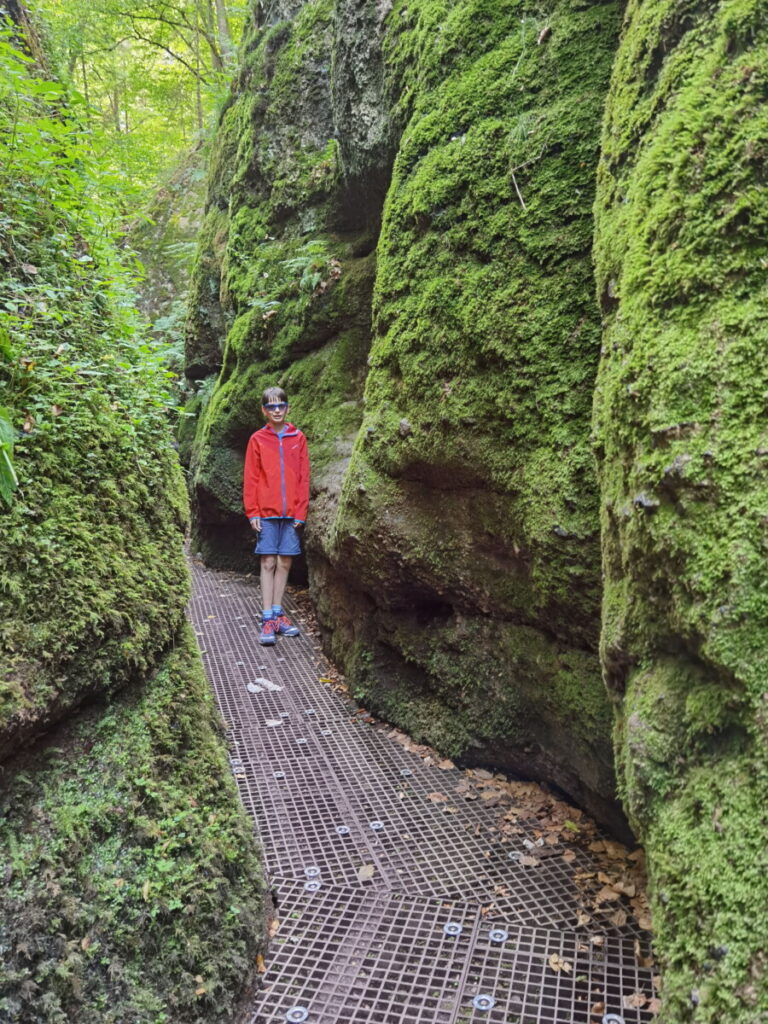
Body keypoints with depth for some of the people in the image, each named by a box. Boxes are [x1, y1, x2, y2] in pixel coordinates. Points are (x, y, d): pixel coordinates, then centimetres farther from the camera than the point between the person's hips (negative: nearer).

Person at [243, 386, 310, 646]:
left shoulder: (298, 438, 6)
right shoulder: (257, 439, 3)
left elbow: (304, 477, 5)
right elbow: (250, 479, 2)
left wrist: (301, 511, 0)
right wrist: (252, 512, -4)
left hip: (292, 513, 2)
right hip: (267, 512, -2)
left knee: (285, 563, 7)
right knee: (268, 562, -1)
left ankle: (277, 613, 18)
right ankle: (267, 619, 2)